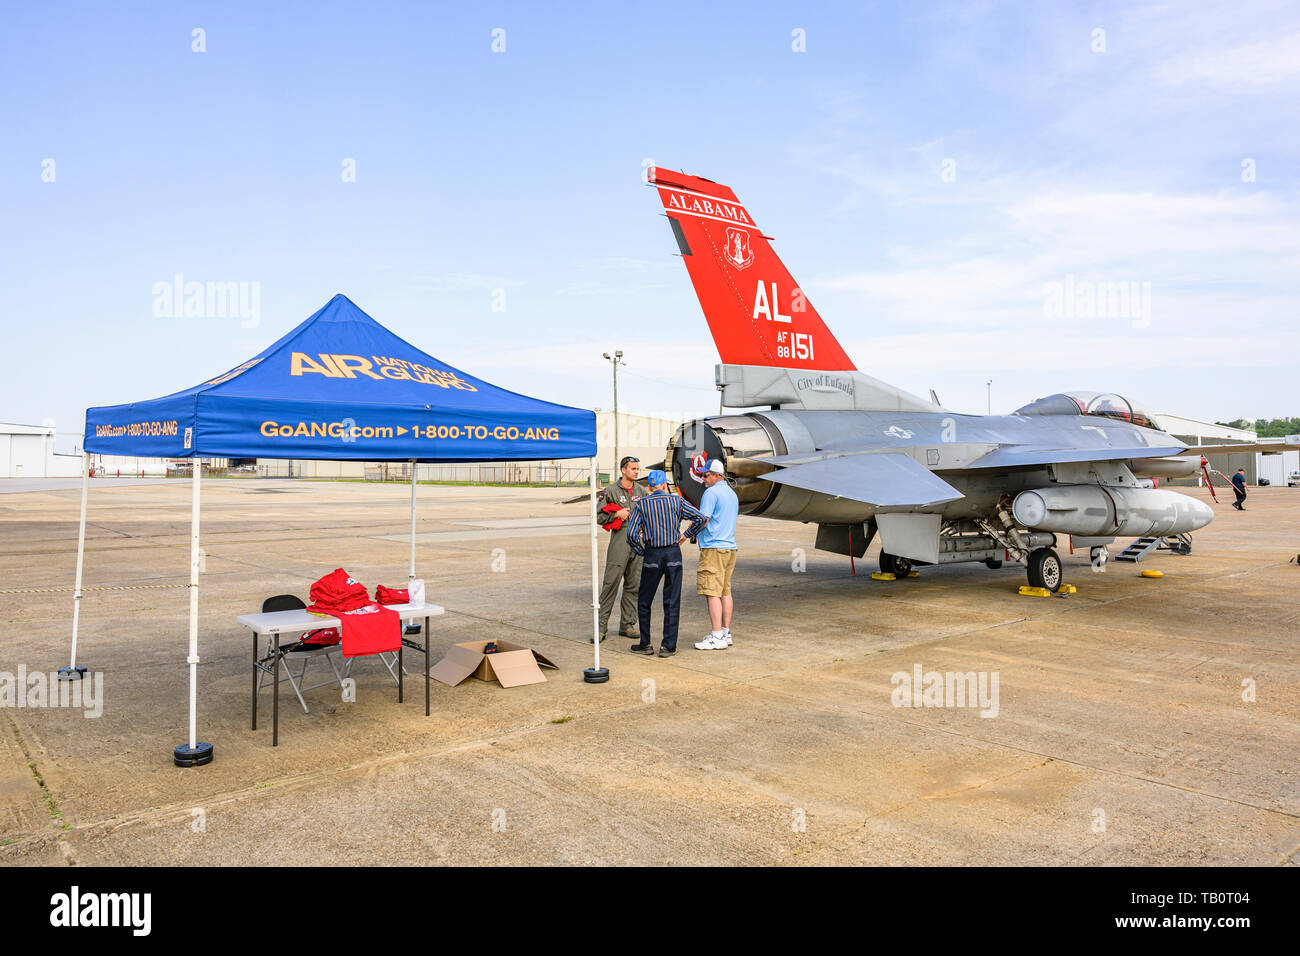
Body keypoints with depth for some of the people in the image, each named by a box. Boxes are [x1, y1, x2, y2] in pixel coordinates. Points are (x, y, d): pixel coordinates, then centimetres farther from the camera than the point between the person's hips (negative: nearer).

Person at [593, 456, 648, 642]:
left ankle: (627, 625, 17)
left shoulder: (641, 490, 13)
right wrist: (617, 514, -11)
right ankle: (601, 626, -2)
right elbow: (598, 516, 0)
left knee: (633, 585, 8)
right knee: (610, 584, -7)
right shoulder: (611, 490, 0)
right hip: (619, 541, -5)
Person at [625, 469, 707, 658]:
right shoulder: (677, 500, 3)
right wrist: (686, 535, 8)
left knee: (644, 601, 13)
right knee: (672, 603, 5)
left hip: (652, 556, 0)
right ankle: (668, 646, 5)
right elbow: (700, 518, -3)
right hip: (674, 554, 1)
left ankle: (645, 644, 15)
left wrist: (642, 550, 7)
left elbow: (632, 534, -7)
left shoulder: (641, 504, 1)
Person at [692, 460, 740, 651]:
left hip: (714, 549, -9)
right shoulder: (732, 493, 18)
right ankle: (726, 633, 16)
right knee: (725, 591, 12)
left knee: (712, 593, -9)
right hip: (730, 547, 10)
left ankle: (717, 637, -10)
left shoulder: (711, 493, -11)